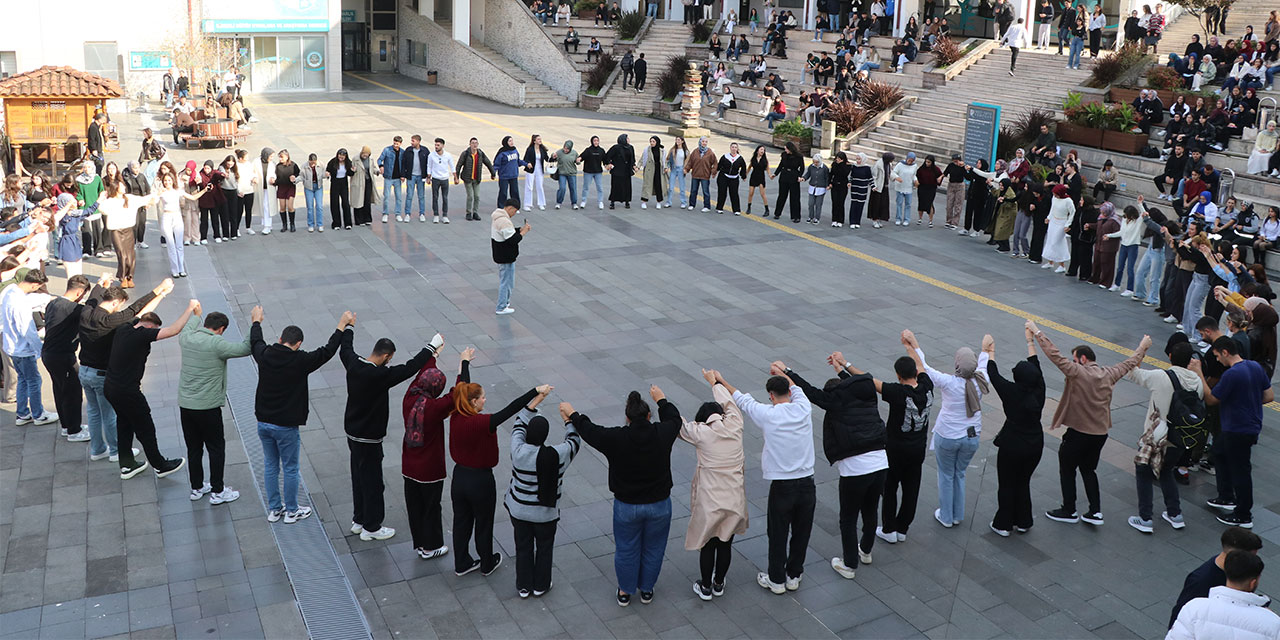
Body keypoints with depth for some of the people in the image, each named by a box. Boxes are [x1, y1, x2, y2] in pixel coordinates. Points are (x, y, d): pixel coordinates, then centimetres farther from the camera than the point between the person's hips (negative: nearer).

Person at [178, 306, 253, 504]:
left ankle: (197, 488, 29)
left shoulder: (187, 339, 2)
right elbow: (245, 348, -21)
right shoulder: (216, 344, -17)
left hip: (185, 404, 6)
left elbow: (187, 328, 26)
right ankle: (217, 491, 14)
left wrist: (196, 314, 46)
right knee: (216, 448, 8)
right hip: (207, 407, -6)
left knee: (193, 448, 17)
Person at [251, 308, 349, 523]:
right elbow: (327, 351, -12)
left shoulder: (265, 355, -4)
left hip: (263, 423, 6)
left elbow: (255, 342, 18)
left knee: (270, 466, 18)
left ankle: (274, 509, 30)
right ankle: (291, 511, 22)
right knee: (290, 469, 10)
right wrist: (342, 326, -4)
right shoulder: (299, 361, -18)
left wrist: (256, 321, 37)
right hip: (286, 425, -5)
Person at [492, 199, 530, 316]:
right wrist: (523, 232, -13)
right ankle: (501, 308, 9)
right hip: (506, 258, -10)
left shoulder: (497, 216, 8)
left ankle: (506, 301, 37)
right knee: (506, 281, 1)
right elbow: (513, 240, -26)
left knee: (504, 280, 23)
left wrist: (520, 230, 4)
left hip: (500, 256, 10)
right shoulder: (504, 221, -26)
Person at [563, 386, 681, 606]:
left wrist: (571, 414, 14)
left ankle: (625, 592, 37)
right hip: (659, 505, 1)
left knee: (627, 550, 19)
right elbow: (674, 419, 7)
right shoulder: (662, 434, -16)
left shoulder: (616, 439, -20)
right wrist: (661, 400, 24)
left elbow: (588, 430, -4)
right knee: (653, 549, 21)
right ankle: (646, 590, 38)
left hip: (627, 507, -1)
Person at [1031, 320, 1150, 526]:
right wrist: (1143, 347, 34)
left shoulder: (1078, 373, -18)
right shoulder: (1109, 374, 0)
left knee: (1067, 470, 11)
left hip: (1078, 434, -6)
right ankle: (1095, 512, 19)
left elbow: (1055, 355, -22)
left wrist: (1037, 332, -17)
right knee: (1088, 470, 21)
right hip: (1101, 433, 7)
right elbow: (1130, 363, 17)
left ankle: (1069, 511, 21)